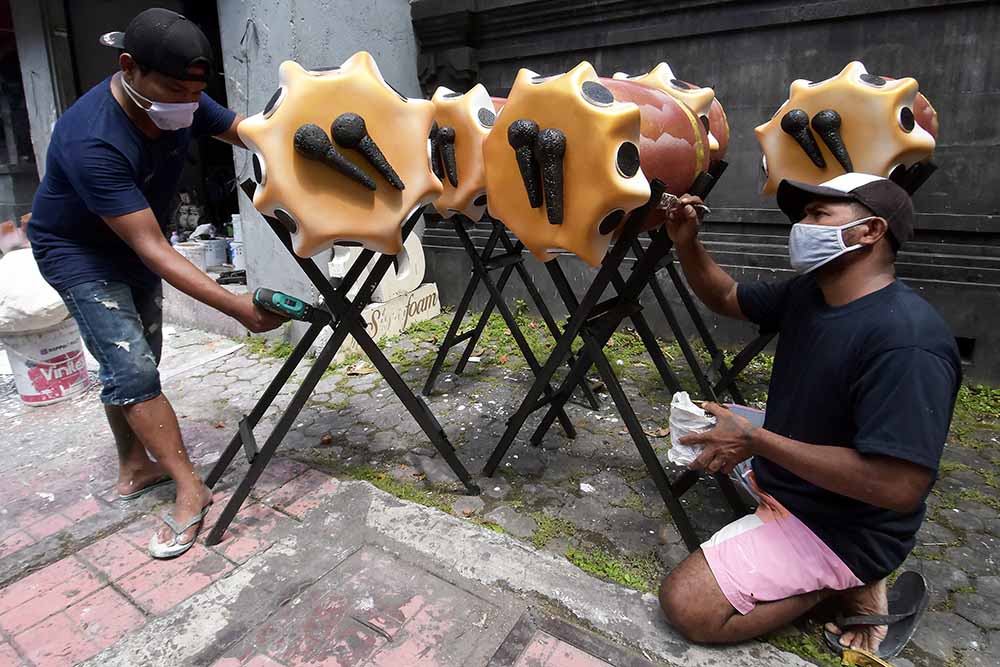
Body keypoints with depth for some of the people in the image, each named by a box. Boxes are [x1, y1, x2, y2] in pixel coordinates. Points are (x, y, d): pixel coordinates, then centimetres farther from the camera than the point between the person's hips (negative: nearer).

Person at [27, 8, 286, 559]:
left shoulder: (179, 102, -16)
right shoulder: (92, 140, -36)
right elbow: (152, 249, -37)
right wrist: (236, 306, -42)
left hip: (135, 242, 7)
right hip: (79, 250, -6)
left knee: (133, 363, 11)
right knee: (131, 366, -16)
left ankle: (135, 466, 27)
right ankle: (190, 489, -9)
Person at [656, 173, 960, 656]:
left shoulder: (907, 343, -31)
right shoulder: (808, 292, -2)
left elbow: (900, 487, -35)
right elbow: (725, 298, 10)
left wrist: (756, 441, -31)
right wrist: (686, 244, -10)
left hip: (837, 528, -9)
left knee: (685, 606, -18)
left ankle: (842, 580, -1)